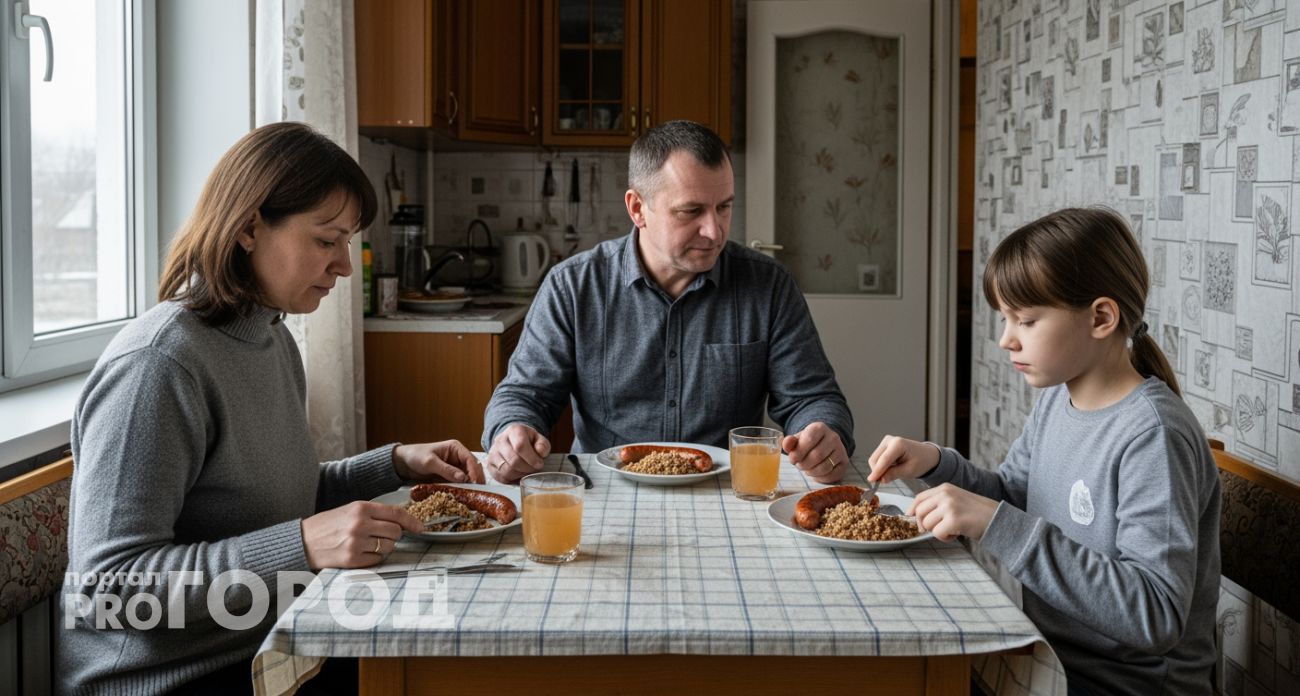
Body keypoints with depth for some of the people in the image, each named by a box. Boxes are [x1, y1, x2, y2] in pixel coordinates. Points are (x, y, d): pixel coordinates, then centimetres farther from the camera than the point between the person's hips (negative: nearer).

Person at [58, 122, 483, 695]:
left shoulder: (272, 338, 7)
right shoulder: (156, 365, -22)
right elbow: (108, 582, -24)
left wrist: (396, 464, 4)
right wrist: (302, 545, -32)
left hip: (262, 647, 8)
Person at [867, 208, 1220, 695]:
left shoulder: (1153, 435, -24)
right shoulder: (1057, 397, 1)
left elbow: (1156, 614, -31)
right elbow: (1011, 494, 14)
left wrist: (998, 525, -35)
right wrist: (937, 464, -6)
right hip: (1054, 656, 7)